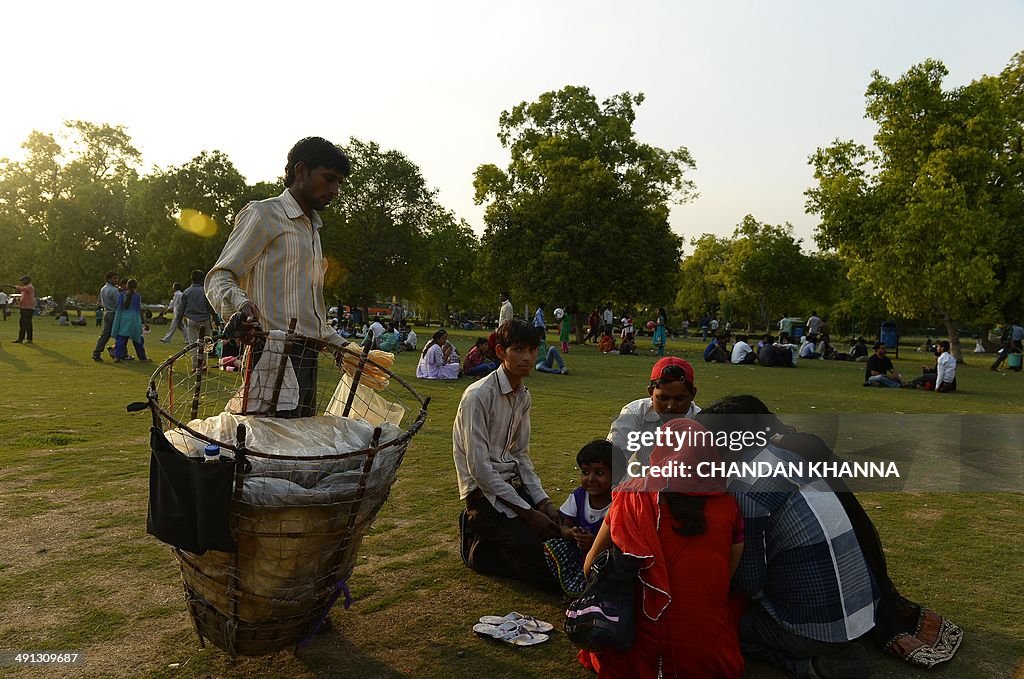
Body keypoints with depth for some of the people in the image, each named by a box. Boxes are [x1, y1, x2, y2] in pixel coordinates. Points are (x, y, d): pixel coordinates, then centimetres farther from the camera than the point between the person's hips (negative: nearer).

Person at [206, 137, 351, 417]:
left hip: (307, 357, 9)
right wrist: (240, 305, -27)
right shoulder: (264, 214, 0)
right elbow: (219, 278, -6)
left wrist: (340, 345, 24)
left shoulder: (313, 228, 26)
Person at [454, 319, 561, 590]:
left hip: (513, 483, 9)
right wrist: (527, 512, -19)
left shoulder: (523, 395, 8)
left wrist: (543, 502, -1)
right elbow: (479, 467, -21)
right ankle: (480, 545, 3)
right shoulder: (479, 395, -18)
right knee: (550, 574, -19)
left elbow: (521, 455, 13)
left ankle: (488, 536, 13)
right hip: (484, 492, -8)